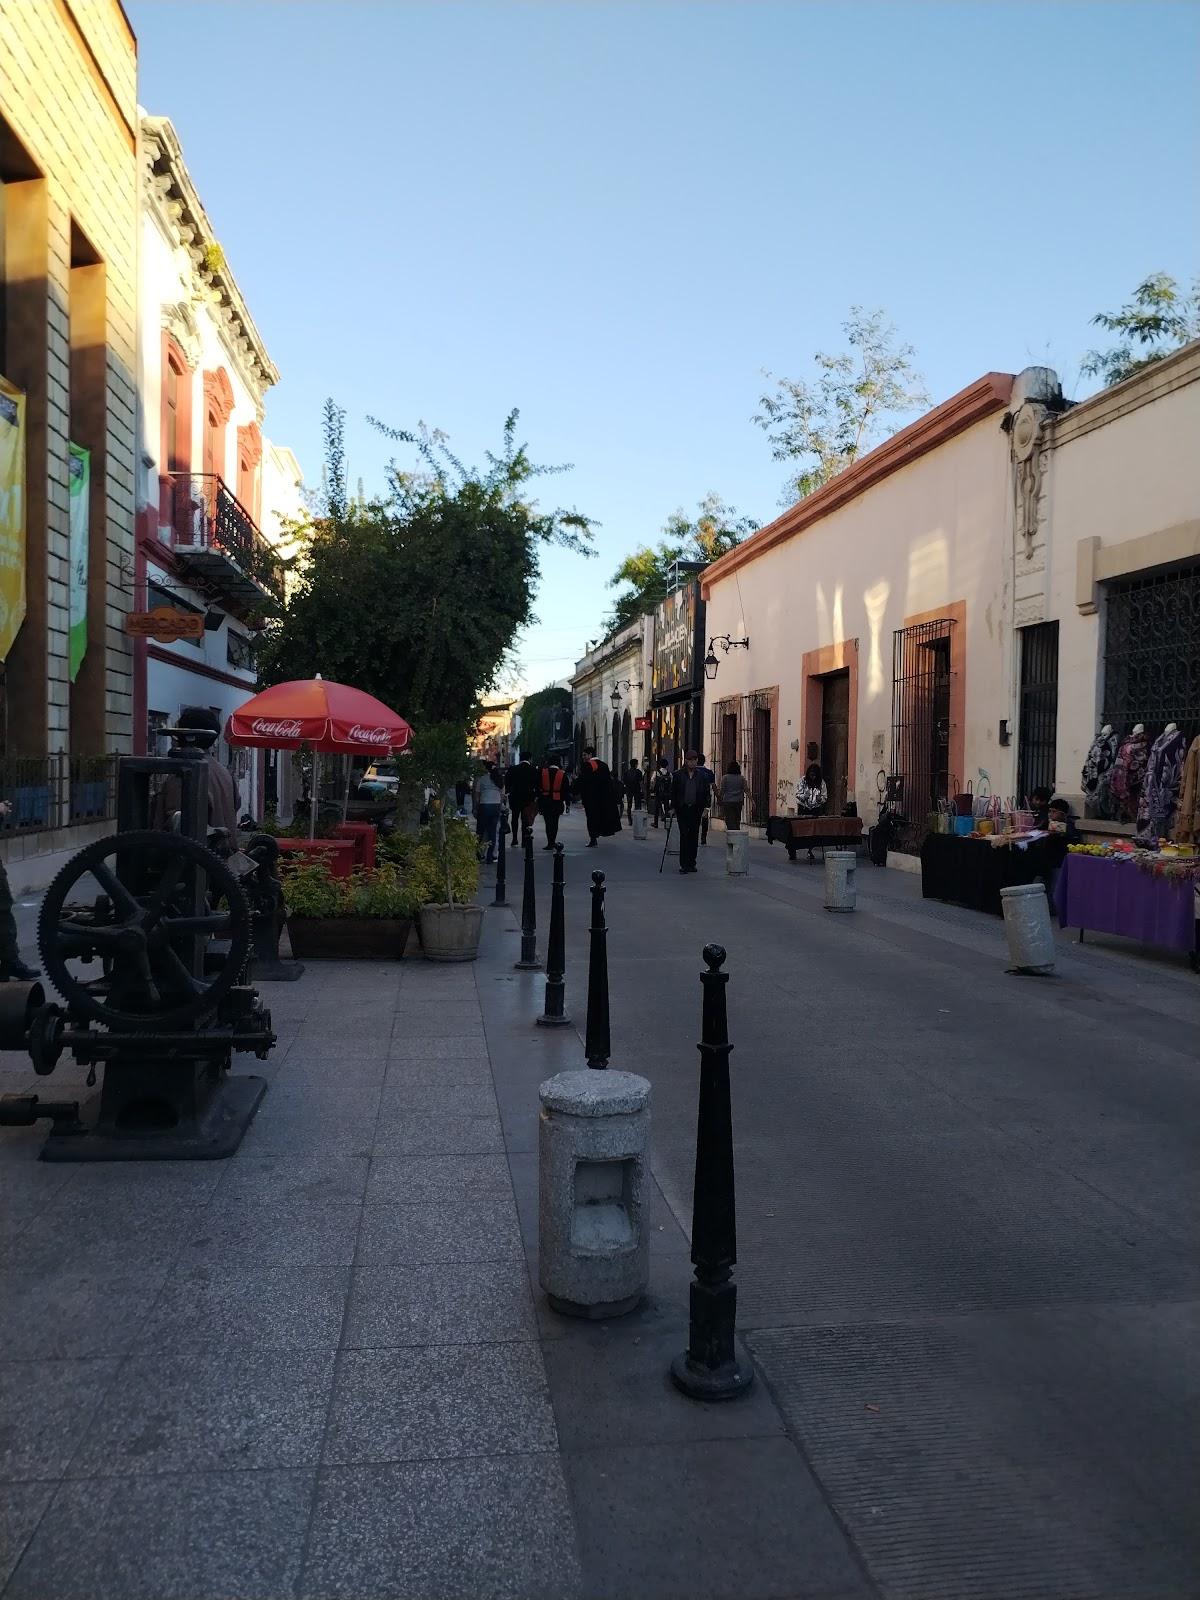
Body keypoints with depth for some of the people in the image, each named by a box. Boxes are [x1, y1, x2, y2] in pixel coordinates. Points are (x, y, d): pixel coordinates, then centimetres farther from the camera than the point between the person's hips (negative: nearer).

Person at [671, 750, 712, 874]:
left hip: (696, 809, 2)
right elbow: (673, 792, 6)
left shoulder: (701, 775, 6)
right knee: (684, 836, -7)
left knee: (694, 836, 5)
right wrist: (674, 807, 1)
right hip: (682, 809, -2)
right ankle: (683, 864, -6)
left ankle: (691, 863, 12)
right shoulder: (678, 775, 2)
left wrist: (705, 807, 0)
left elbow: (707, 791, 9)